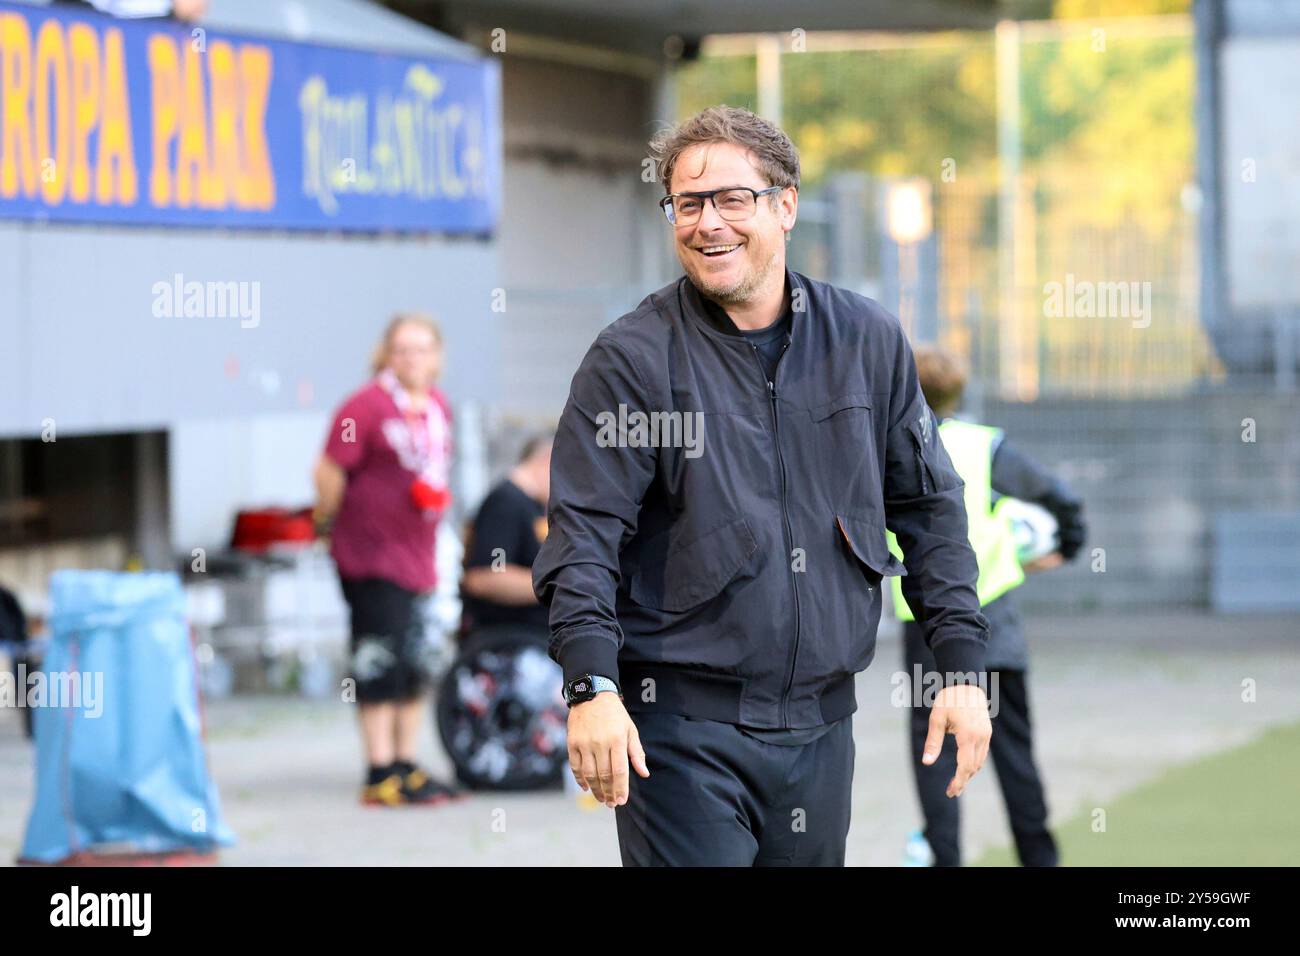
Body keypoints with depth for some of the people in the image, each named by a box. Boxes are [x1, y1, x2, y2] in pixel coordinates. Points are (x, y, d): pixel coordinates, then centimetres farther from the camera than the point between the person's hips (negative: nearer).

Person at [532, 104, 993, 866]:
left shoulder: (867, 341, 7)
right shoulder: (632, 360, -4)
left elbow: (929, 508, 14)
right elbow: (582, 536, -9)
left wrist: (964, 670, 7)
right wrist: (593, 688, -22)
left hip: (820, 724, 4)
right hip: (681, 725, -4)